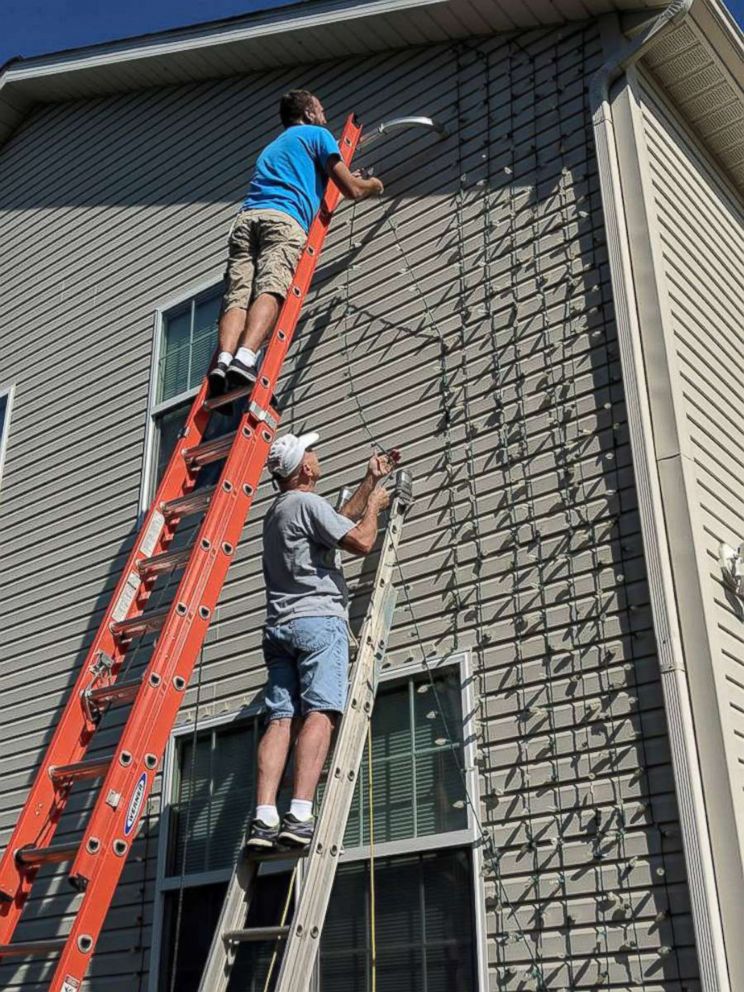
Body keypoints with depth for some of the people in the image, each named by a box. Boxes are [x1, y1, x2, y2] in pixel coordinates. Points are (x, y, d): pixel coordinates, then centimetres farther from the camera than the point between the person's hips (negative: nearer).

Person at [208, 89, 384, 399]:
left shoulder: (271, 147, 43)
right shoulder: (317, 134, 21)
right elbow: (352, 190, 15)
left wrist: (350, 179, 64)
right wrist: (375, 185, 38)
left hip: (245, 219, 6)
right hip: (283, 220, -6)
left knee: (237, 297, -14)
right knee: (270, 291, -25)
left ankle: (223, 360, -39)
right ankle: (245, 358, -48)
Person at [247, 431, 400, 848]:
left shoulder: (276, 513, 26)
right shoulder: (308, 503, -3)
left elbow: (339, 521, 37)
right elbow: (362, 540, -9)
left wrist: (371, 481, 42)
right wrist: (374, 504, 10)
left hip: (279, 626, 8)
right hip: (318, 620, -8)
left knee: (281, 718, -2)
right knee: (320, 713, -14)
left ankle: (264, 818, -13)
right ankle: (300, 817, -26)